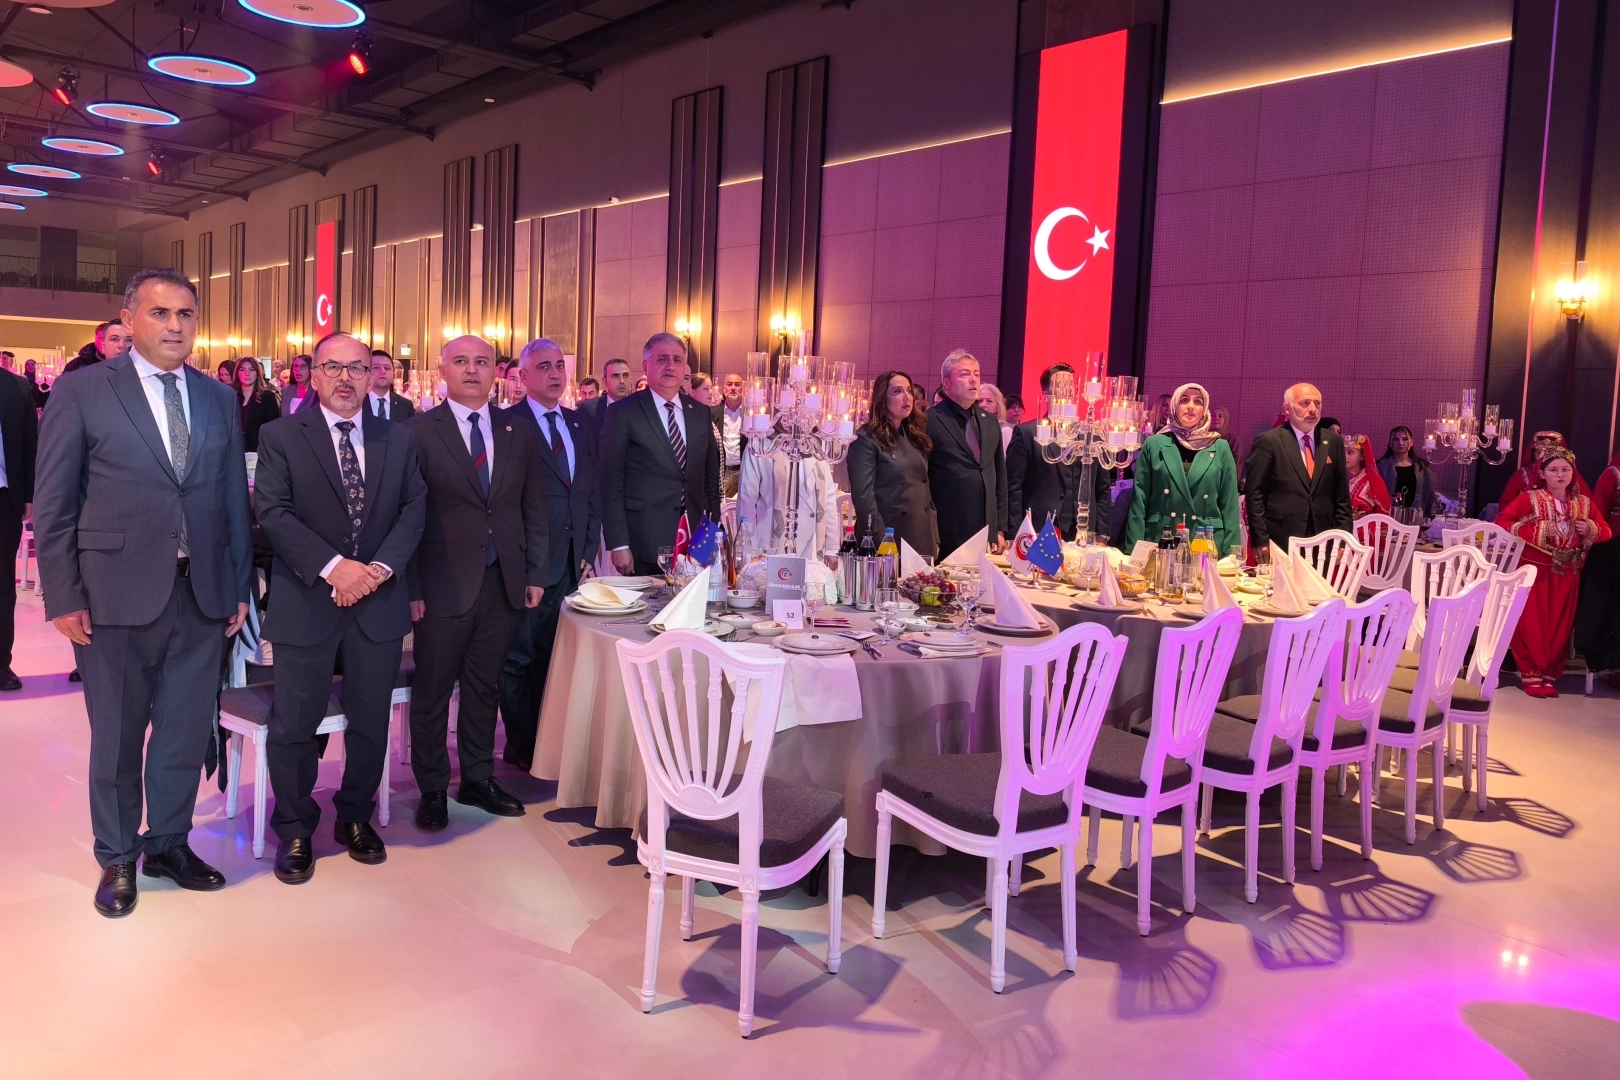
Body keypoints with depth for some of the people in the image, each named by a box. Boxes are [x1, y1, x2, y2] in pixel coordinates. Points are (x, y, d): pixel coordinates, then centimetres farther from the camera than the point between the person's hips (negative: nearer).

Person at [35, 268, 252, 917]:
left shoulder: (219, 399, 10)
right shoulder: (81, 391, -2)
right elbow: (53, 505, -3)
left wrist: (239, 588, 8)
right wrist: (63, 597, -7)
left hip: (202, 595, 3)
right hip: (117, 594, -3)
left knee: (187, 731, 11)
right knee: (117, 736, 10)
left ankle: (169, 843, 31)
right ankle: (117, 859, 28)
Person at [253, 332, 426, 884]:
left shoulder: (399, 438, 8)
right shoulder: (280, 436, 0)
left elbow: (413, 507, 3)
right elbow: (273, 512, -9)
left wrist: (380, 567, -12)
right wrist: (332, 567, -19)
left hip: (379, 601, 3)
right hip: (305, 602, -2)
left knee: (371, 720, 12)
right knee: (294, 725, 4)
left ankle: (356, 817, 31)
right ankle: (294, 832, 22)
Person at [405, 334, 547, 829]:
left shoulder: (519, 432, 7)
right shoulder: (418, 431, -4)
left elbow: (534, 510, 10)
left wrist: (535, 573, 5)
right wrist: (411, 587, -9)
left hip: (503, 583, 4)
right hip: (444, 584, -3)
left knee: (484, 687, 15)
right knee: (432, 691, 8)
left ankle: (478, 779, 29)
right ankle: (432, 789, 23)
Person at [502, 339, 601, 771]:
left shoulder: (581, 425, 12)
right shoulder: (507, 424, -8)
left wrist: (588, 552, 8)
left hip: (571, 564, 6)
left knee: (552, 656, 12)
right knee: (518, 658, 7)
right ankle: (522, 747, 19)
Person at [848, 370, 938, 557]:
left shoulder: (916, 437, 14)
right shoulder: (867, 439, -7)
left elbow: (926, 489, 16)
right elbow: (863, 496, -14)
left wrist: (935, 538, 10)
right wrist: (879, 544, -19)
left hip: (923, 538, 6)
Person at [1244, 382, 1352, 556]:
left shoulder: (1333, 442, 11)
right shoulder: (1268, 442, -2)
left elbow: (1341, 496, 13)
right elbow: (1255, 495, -4)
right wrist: (1260, 540, -9)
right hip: (1281, 542, -4)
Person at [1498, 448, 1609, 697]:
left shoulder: (1583, 503, 7)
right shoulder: (1530, 498, -5)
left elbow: (1606, 531, 16)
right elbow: (1501, 521, -13)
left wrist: (1591, 529, -8)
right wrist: (1538, 530, -20)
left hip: (1567, 575, 4)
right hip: (1535, 571, -4)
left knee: (1559, 627, 8)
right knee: (1532, 625, 0)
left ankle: (1549, 675, 19)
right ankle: (1531, 675, 9)